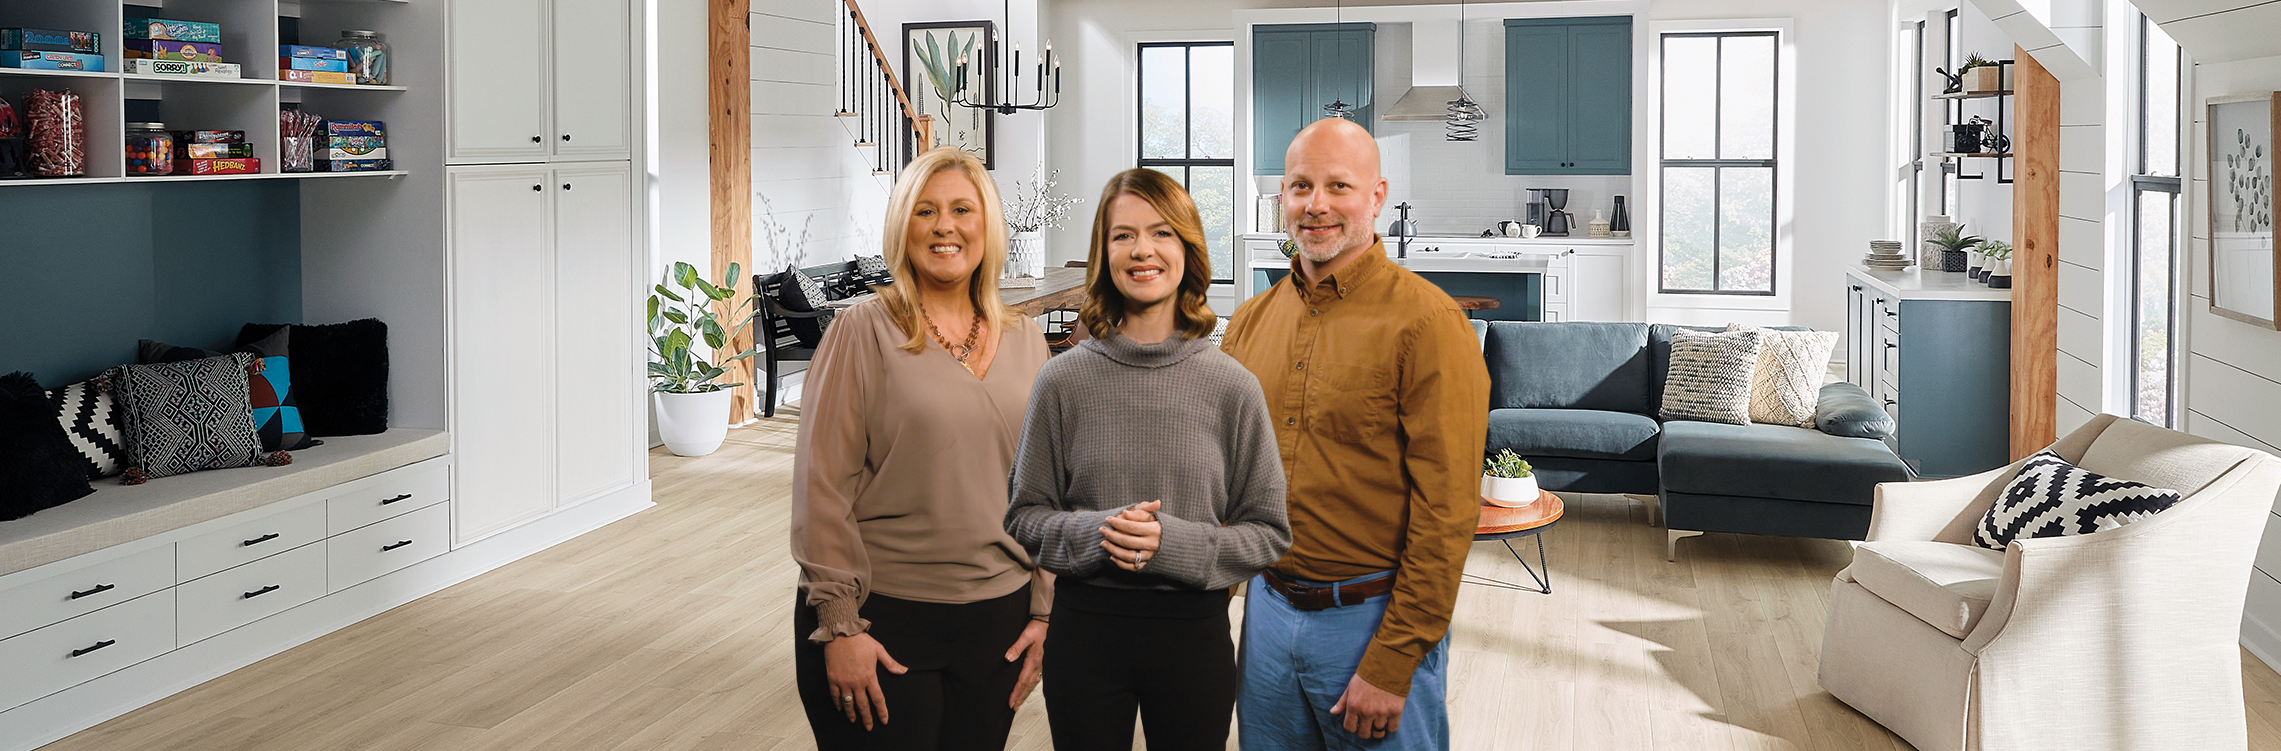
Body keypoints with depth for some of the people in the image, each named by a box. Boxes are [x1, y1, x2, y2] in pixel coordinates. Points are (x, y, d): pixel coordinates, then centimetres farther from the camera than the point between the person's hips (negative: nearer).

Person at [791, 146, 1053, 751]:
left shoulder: (1025, 340, 6)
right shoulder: (862, 332, -6)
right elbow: (821, 486, -8)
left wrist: (1044, 611, 7)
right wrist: (839, 625, -11)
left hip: (997, 621, 4)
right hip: (881, 619, -3)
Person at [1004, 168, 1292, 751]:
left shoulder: (1232, 387, -4)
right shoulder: (1064, 381, -3)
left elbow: (1268, 533, -1)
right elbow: (1025, 516, 3)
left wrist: (1176, 543, -16)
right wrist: (1095, 533, -16)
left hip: (1194, 632, 0)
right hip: (1084, 631, 0)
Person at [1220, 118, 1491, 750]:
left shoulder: (1427, 323, -13)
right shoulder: (1250, 323, 6)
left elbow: (1447, 512, -16)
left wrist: (1392, 665, -17)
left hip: (1374, 619, -5)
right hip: (1267, 606, 6)